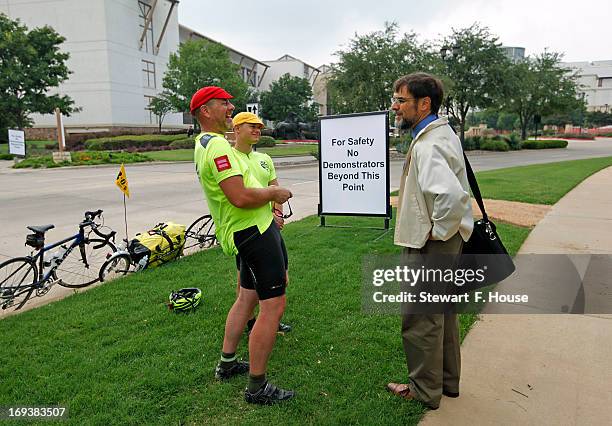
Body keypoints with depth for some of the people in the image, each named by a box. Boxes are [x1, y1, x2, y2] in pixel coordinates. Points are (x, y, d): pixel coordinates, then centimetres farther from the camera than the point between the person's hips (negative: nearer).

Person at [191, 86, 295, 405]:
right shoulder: (217, 144, -18)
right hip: (253, 232, -11)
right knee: (273, 306, -7)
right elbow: (241, 197, -29)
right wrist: (274, 194, -12)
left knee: (248, 296, 22)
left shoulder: (205, 143, 17)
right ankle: (257, 388, 4)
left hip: (250, 229, 11)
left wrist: (269, 198, 12)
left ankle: (227, 363, 35)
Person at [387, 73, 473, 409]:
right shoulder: (442, 133, 10)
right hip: (446, 242, 11)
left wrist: (436, 232, -25)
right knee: (441, 313, 21)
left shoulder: (428, 145, -24)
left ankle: (425, 390, 24)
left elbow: (451, 195, -39)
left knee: (420, 319, 5)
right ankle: (448, 381, 38)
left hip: (430, 246, -11)